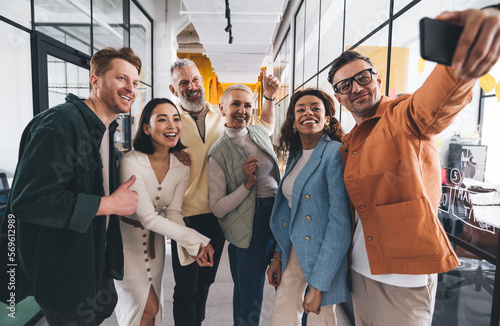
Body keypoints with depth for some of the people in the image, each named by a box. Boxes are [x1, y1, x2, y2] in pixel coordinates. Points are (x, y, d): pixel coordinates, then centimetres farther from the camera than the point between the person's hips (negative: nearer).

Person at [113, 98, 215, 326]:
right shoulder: (131, 163, -27)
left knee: (152, 306, 16)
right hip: (126, 238, -5)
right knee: (148, 307, 2)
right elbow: (148, 218, -28)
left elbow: (173, 213, -11)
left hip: (155, 239, 5)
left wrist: (193, 247, -29)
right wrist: (196, 241, -31)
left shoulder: (181, 166, -9)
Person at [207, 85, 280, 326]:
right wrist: (248, 184, -20)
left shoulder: (261, 132, 5)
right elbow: (217, 208, -12)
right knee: (249, 294, 6)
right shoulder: (218, 153, -11)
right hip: (249, 226, -5)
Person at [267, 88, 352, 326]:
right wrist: (277, 255, 9)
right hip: (294, 247, 6)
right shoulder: (295, 156, 6)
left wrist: (318, 284, -20)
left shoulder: (335, 153, -17)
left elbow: (340, 222, -21)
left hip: (323, 251, -6)